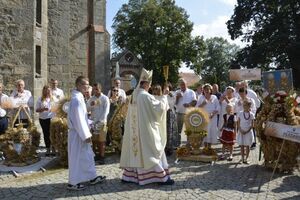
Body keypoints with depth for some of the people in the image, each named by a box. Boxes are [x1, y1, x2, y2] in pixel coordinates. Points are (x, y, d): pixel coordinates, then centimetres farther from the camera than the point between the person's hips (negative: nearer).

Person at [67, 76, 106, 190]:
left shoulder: (78, 97, 11)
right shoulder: (77, 99, -20)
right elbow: (79, 119, -23)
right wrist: (86, 135, -20)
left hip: (80, 132, 10)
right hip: (78, 133, -10)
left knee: (87, 155, 16)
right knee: (77, 158, 1)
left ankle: (92, 177, 27)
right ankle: (73, 183, 13)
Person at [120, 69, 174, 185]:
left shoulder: (134, 95, 8)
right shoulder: (146, 96, -17)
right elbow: (160, 106, -12)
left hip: (134, 130, 8)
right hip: (146, 129, -8)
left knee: (135, 150, 14)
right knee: (151, 151, -1)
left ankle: (129, 175, 20)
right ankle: (162, 177, 7)